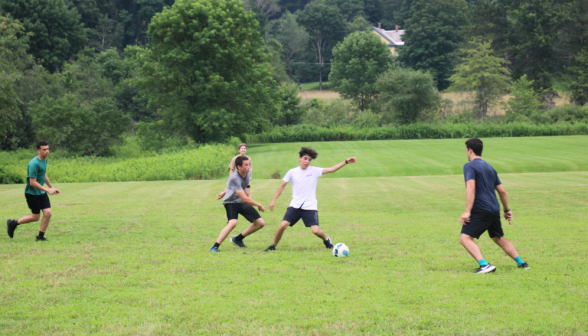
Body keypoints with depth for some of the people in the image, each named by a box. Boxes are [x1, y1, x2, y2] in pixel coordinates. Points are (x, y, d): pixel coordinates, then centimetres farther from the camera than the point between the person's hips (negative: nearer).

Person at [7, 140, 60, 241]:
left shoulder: (45, 159, 4)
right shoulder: (34, 164, -24)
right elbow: (32, 182, -25)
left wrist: (52, 187, 22)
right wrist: (47, 190, -24)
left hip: (41, 193, 7)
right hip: (32, 193, -7)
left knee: (48, 213, -4)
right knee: (36, 217, 2)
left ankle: (40, 237, 10)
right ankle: (13, 223, 22)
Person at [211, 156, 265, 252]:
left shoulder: (248, 172, -7)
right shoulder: (234, 178, -31)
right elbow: (245, 199, -31)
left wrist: (225, 192, 16)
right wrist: (259, 205, -19)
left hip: (242, 204, 7)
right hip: (231, 202, -7)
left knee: (260, 223, 4)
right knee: (232, 223, -34)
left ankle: (238, 239, 21)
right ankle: (215, 247, -26)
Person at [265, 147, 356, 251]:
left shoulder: (315, 171, -2)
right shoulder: (292, 172, 2)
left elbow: (332, 169, -9)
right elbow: (282, 186, 12)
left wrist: (346, 162, -20)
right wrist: (274, 201, 11)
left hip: (310, 207, -1)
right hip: (295, 206, 1)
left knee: (316, 230, -13)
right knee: (283, 225, -16)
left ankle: (326, 240, 21)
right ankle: (273, 246, 6)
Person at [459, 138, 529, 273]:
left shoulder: (469, 166, -3)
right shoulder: (489, 167, 19)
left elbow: (471, 188, -18)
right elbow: (502, 191, 20)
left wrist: (467, 211, -22)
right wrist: (507, 210, 30)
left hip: (480, 210, -8)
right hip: (494, 210, 8)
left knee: (465, 238, -12)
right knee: (499, 238, 25)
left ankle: (484, 265, -30)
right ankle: (521, 262, 24)